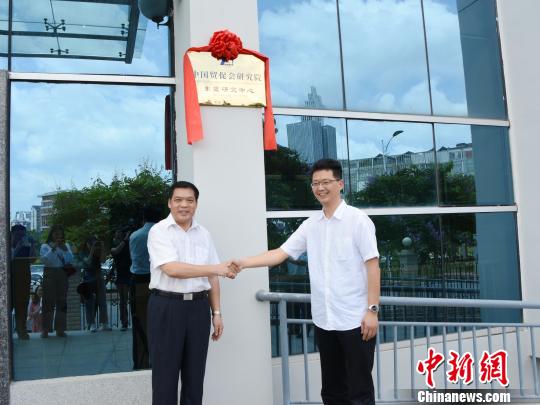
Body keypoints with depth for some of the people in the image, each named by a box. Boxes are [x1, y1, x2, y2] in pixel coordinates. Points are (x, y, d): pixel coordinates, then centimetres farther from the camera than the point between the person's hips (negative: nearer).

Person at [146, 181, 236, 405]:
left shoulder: (204, 234, 9)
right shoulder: (159, 231, -6)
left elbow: (212, 277, 11)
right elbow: (172, 269, -20)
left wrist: (216, 313, 8)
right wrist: (215, 268, -23)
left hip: (198, 307, 4)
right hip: (167, 307, -4)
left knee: (195, 374, 12)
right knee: (165, 375, 5)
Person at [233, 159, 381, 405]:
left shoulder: (358, 220, -7)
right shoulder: (310, 225, 7)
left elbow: (372, 266, -9)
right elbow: (280, 253, 4)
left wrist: (372, 309, -13)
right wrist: (244, 263, -6)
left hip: (355, 320, -5)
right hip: (324, 320, 5)